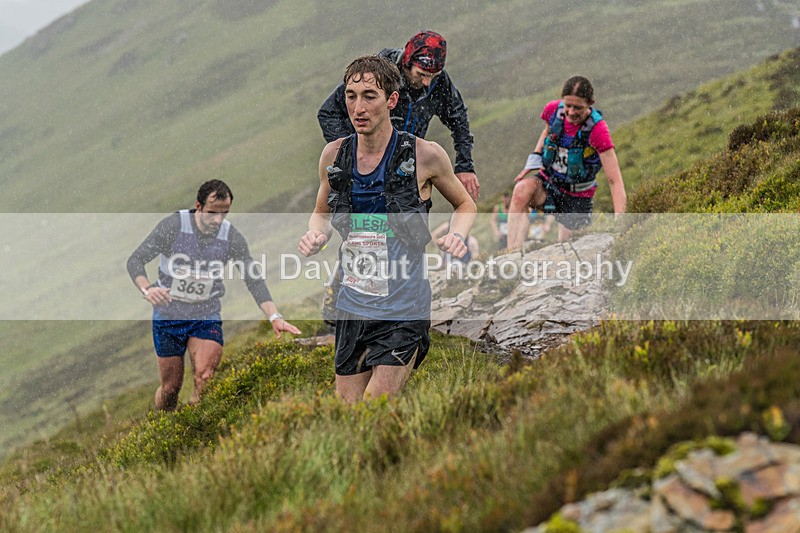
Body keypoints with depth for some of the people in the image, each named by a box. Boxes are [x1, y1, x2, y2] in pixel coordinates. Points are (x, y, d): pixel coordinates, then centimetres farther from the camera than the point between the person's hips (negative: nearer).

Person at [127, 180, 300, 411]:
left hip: (206, 316, 1)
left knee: (205, 378, -22)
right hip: (168, 315, -1)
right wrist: (147, 289, -32)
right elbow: (136, 260, -11)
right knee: (170, 387, 4)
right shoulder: (173, 225, -13)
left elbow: (254, 279, -1)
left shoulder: (232, 238, -6)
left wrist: (274, 317, -13)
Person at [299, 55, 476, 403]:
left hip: (403, 312, -4)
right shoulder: (334, 156, 1)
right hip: (351, 308, 4)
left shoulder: (425, 156, -8)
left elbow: (465, 204, 10)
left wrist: (457, 236, -11)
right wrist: (316, 234, -3)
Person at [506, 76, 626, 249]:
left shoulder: (597, 130, -27)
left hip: (577, 196, -3)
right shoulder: (553, 110, -13)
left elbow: (615, 181, -29)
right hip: (547, 181, 3)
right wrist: (534, 159, -2)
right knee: (522, 191, -31)